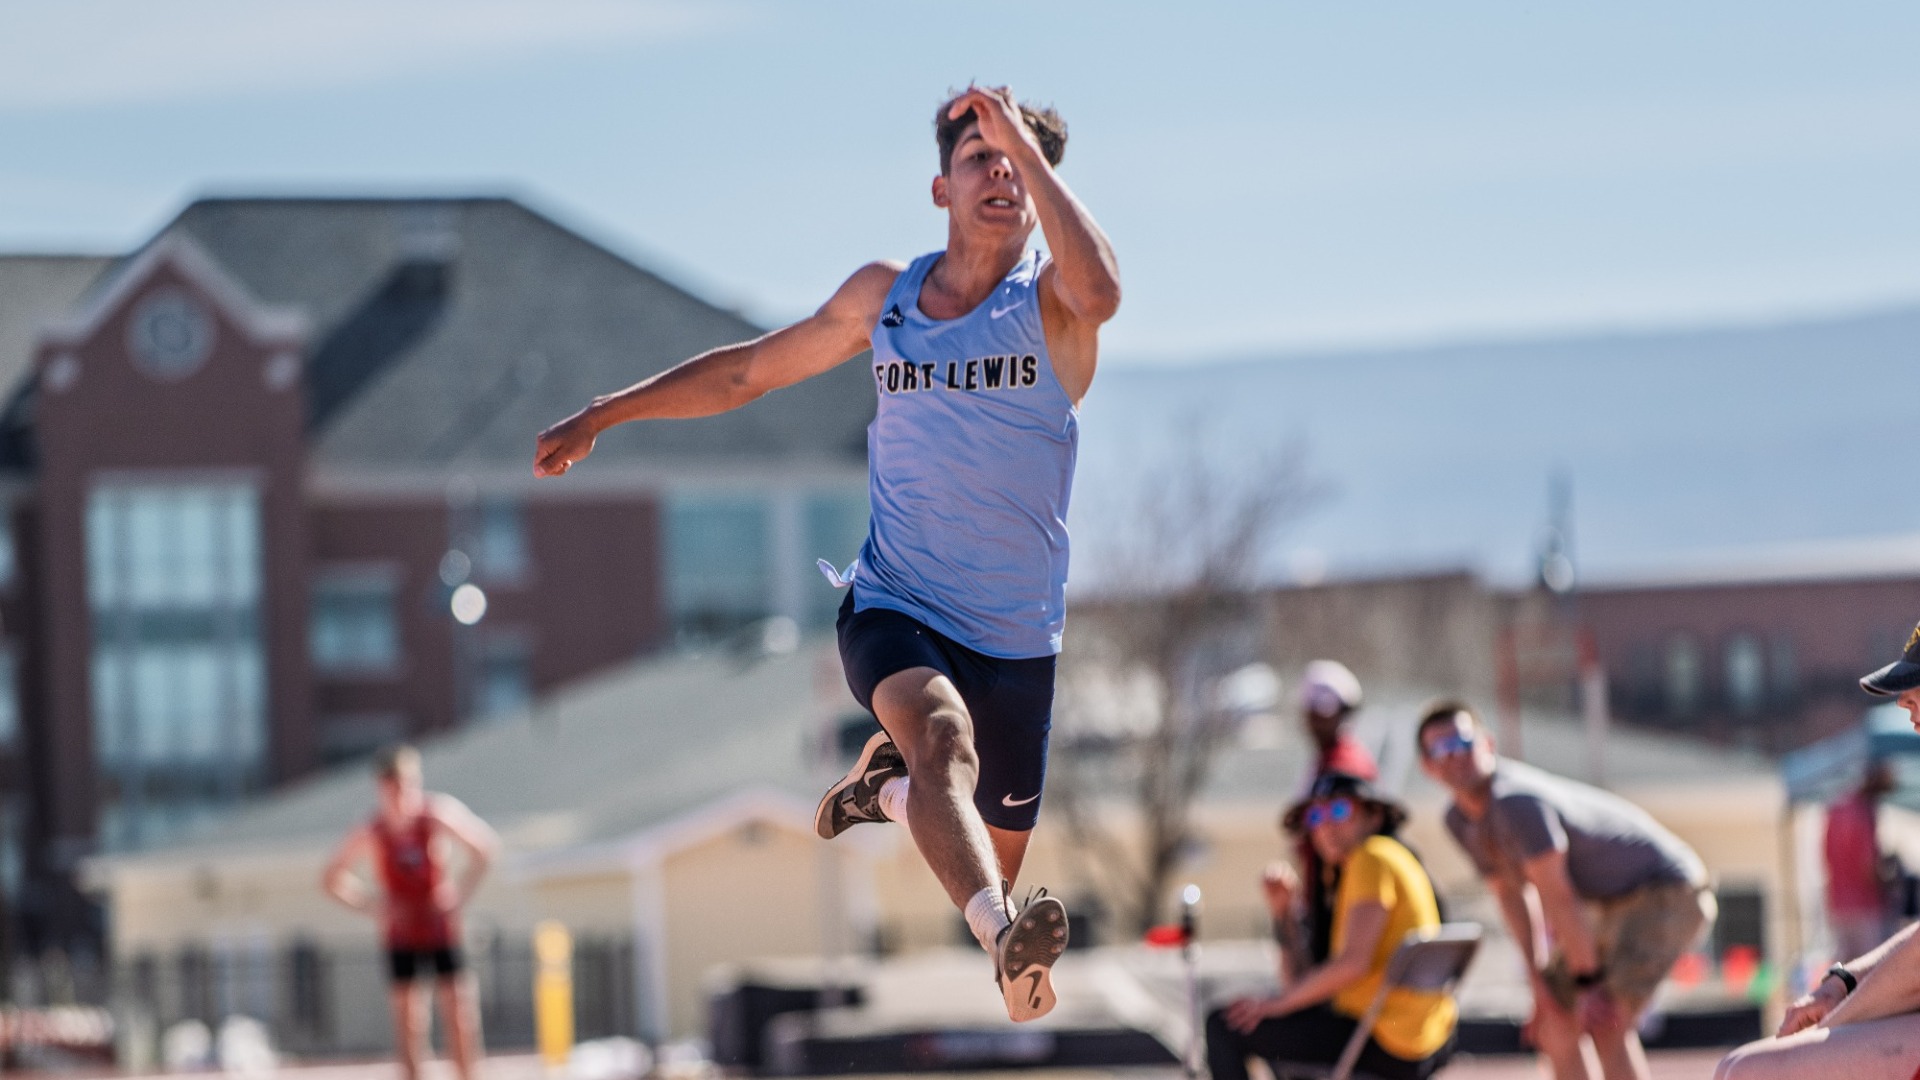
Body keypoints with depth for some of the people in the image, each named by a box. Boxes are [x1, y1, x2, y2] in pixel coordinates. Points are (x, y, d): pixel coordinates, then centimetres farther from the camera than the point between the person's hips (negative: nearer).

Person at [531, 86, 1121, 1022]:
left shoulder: (1049, 300, -4)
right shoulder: (883, 297, 6)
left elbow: (1100, 292, -31)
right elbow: (749, 371, 21)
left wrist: (1031, 149, -27)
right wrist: (603, 415, 22)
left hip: (1016, 635, 1)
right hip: (894, 609, -1)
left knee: (995, 864, 11)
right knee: (944, 736, -35)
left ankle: (885, 785, 43)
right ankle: (1006, 943, -57)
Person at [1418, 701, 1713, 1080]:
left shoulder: (1517, 802, -28)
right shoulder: (1460, 820, 2)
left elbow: (1559, 898, -24)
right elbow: (1511, 893, 12)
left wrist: (1590, 982, -18)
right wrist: (1538, 976, 8)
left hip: (1667, 892, -10)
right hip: (1614, 905, 10)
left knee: (1606, 1025, -22)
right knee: (1555, 1022, 8)